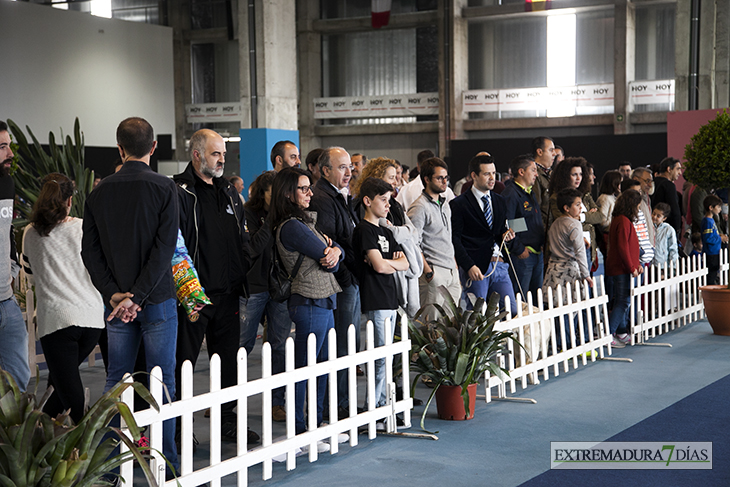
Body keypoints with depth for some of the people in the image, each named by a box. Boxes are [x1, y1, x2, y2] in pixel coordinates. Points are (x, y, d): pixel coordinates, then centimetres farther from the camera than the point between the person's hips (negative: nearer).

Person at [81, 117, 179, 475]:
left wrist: (114, 294, -5)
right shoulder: (164, 189, -8)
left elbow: (90, 250, 1)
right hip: (157, 299, -4)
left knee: (115, 379, 12)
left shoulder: (100, 192, 4)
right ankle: (166, 461, 6)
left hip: (116, 301, 4)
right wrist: (137, 295, -15)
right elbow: (164, 247, -15)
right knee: (162, 380, 3)